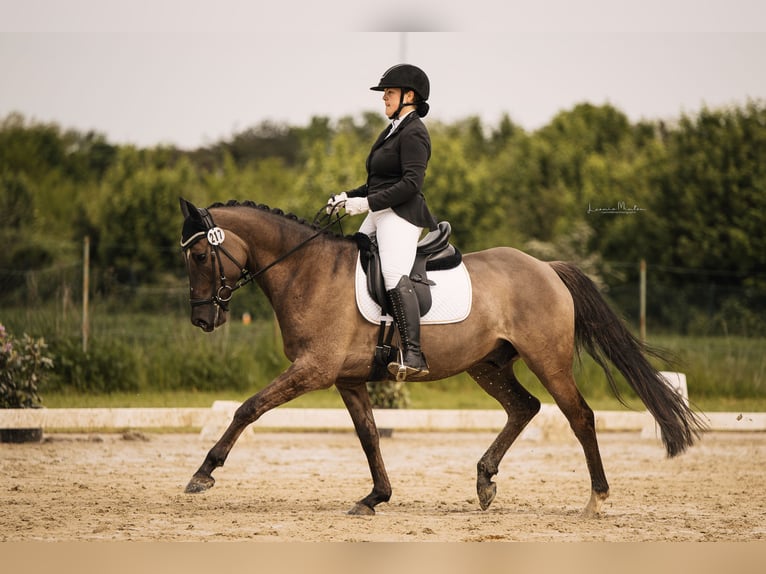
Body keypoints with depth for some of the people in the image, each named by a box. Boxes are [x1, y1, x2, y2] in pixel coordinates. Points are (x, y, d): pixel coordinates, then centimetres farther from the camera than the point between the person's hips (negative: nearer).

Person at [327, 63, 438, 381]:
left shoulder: (413, 132, -9)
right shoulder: (393, 130, 22)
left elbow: (411, 182, -19)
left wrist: (367, 203, -22)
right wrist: (348, 197, 13)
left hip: (401, 215, -11)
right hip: (380, 214, 11)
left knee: (394, 273, -27)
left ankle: (413, 355, -38)